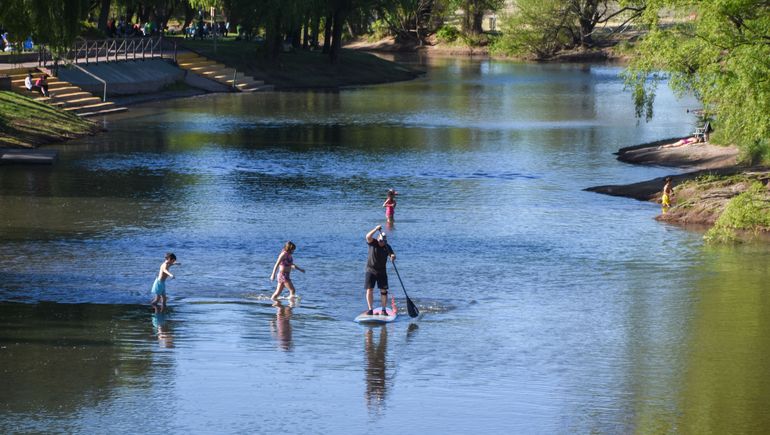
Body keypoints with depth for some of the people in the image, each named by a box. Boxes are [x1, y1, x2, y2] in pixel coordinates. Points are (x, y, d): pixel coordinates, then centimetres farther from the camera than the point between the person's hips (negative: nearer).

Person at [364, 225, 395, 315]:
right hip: (371, 270, -2)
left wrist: (393, 256, -35)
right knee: (369, 290, -6)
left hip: (382, 271, 2)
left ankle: (383, 310, 4)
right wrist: (376, 229, -36)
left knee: (383, 290, -1)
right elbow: (368, 237, -25)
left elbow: (392, 254, -11)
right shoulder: (373, 243, -6)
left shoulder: (387, 247, 0)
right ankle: (370, 309, -2)